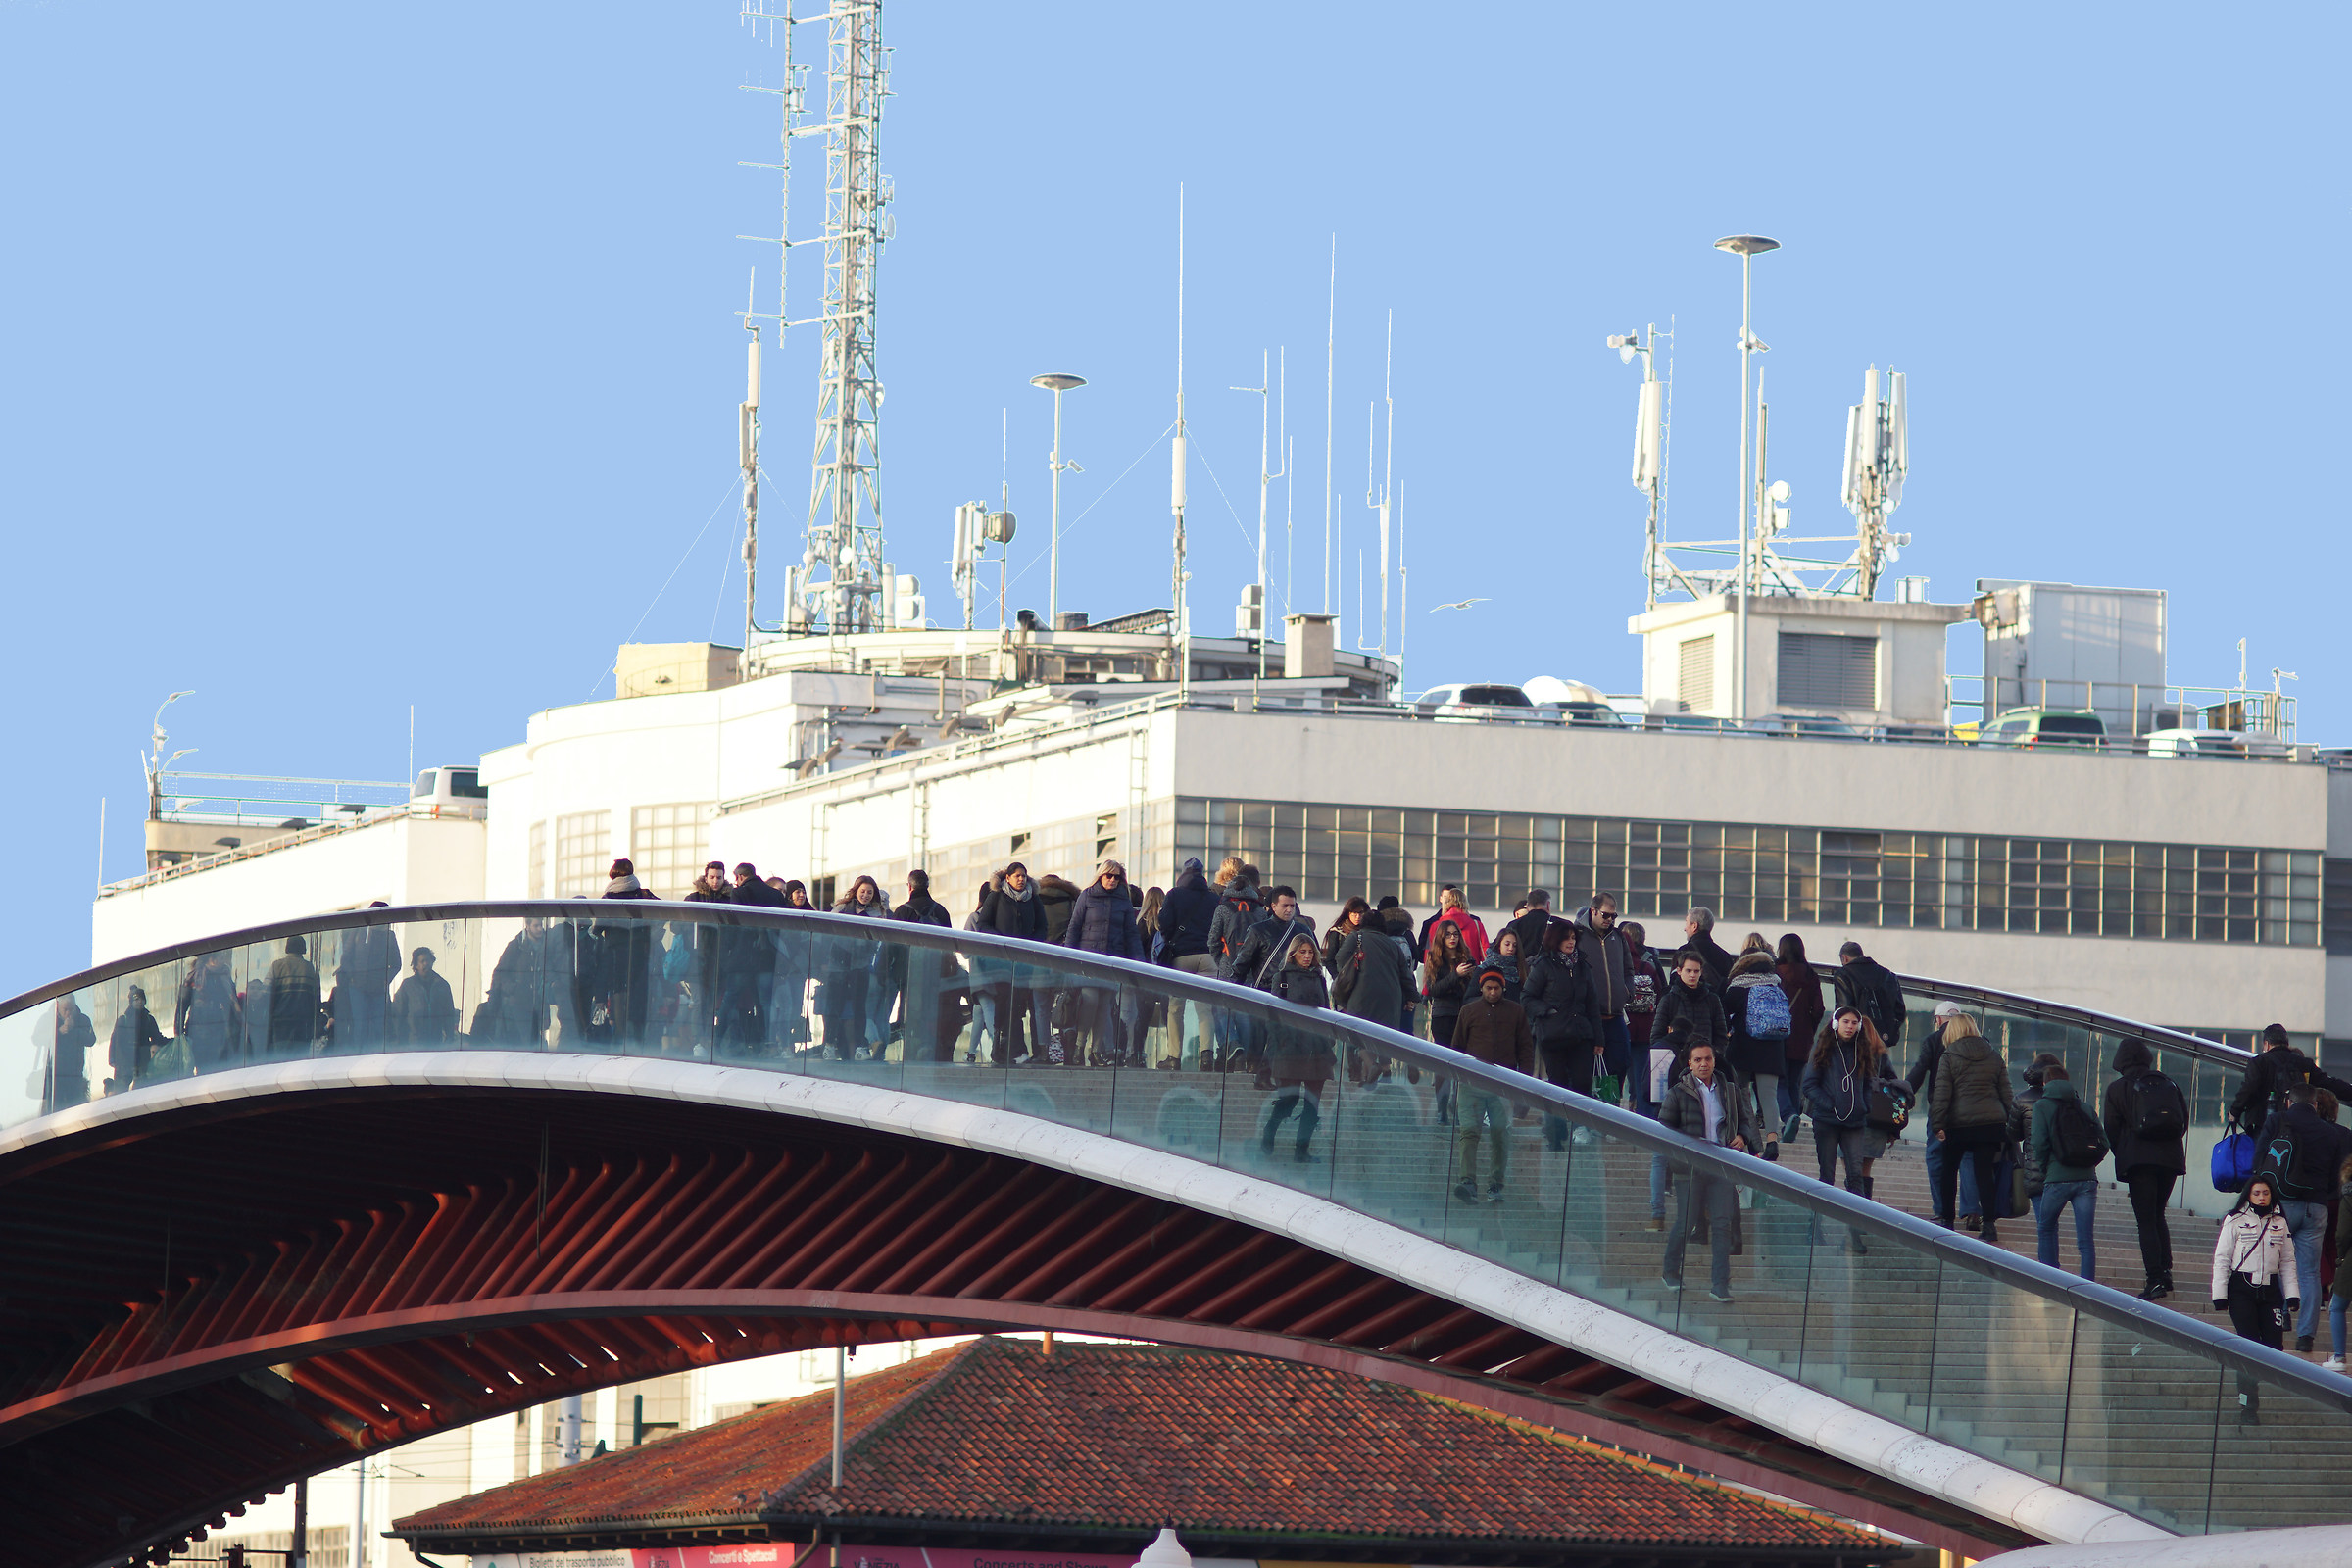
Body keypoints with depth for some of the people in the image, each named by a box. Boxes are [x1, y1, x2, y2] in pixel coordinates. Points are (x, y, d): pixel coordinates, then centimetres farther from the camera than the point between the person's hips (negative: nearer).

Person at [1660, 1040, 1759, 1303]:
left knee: (1723, 1223, -5)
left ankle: (1720, 1283, -2)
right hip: (1690, 1167, -2)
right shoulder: (1679, 1093, 2)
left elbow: (1745, 1120, 20)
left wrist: (1743, 1137, -2)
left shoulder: (1730, 1090, 11)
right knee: (1685, 1222, 2)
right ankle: (1671, 1271, 25)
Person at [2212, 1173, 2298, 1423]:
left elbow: (2288, 1262, 14)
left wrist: (2292, 1294, 6)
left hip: (2270, 1289, 3)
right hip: (2242, 1288, -3)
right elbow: (2222, 1259, 1)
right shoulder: (2235, 1221, 2)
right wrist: (2219, 1296, -5)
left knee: (2273, 1345, -5)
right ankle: (2248, 1409, -9)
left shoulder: (2280, 1223, 11)